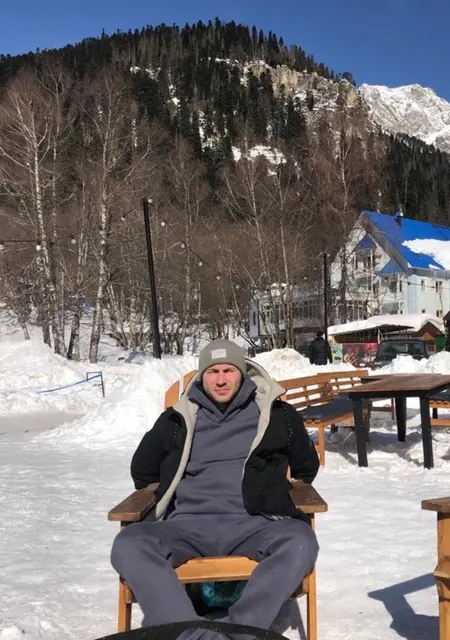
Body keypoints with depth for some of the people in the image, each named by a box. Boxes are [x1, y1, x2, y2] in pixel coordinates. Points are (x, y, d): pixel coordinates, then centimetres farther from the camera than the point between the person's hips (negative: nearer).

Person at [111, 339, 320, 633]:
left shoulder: (276, 415, 14)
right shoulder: (177, 419, 17)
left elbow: (306, 467, 27)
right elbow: (142, 472, 30)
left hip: (254, 524, -1)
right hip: (187, 525, 1)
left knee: (299, 541, -34)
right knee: (129, 544, -30)